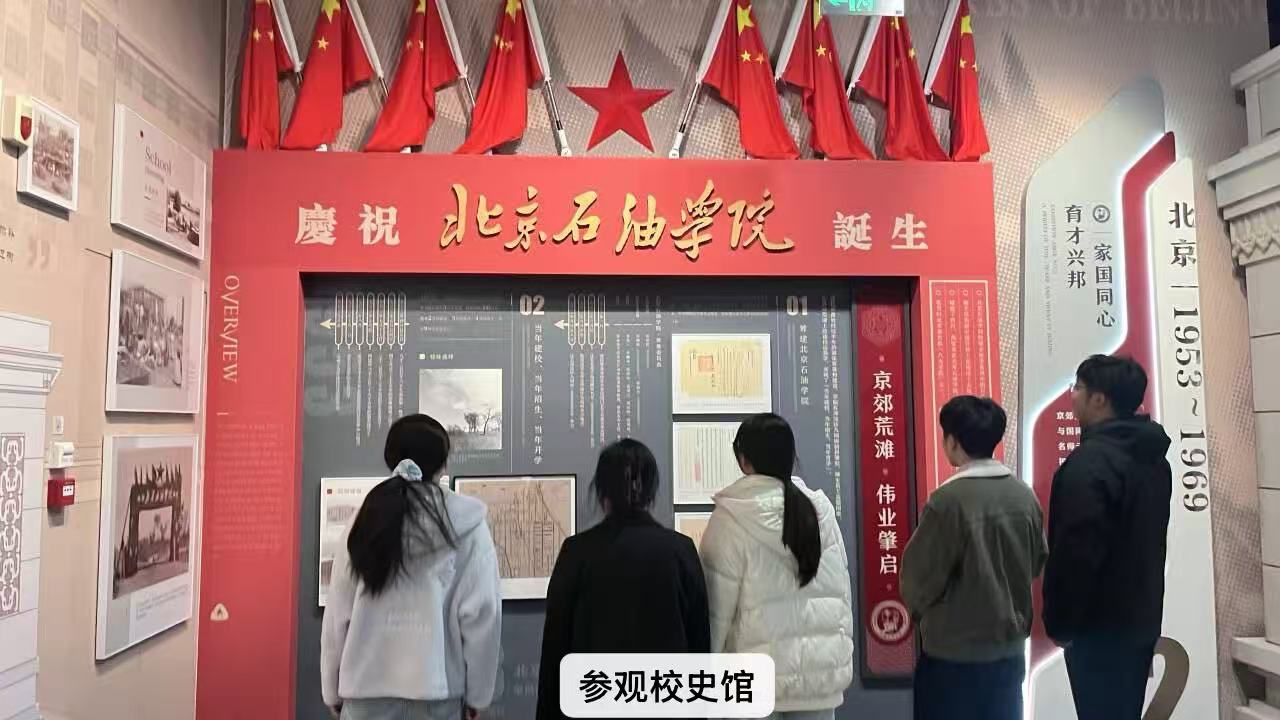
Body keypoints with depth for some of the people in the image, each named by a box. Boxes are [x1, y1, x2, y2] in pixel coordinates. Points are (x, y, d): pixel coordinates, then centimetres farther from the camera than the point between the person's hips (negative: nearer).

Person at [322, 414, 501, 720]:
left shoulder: (364, 519, 2)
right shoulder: (465, 524, -5)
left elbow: (337, 614, 5)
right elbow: (481, 611, -6)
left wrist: (334, 692, 14)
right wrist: (476, 693, 4)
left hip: (365, 685, 2)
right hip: (434, 686, -2)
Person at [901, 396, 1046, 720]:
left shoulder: (948, 499, -20)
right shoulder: (1025, 495, -1)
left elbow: (920, 576, -14)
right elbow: (1037, 562, 10)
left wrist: (918, 608, 7)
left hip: (954, 650, -6)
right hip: (1010, 644, 6)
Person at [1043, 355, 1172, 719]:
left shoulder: (1090, 460, -21)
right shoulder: (1153, 458, 9)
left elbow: (1077, 551, -23)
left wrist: (1060, 621, -13)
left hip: (1100, 625, -9)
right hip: (1142, 618, 9)